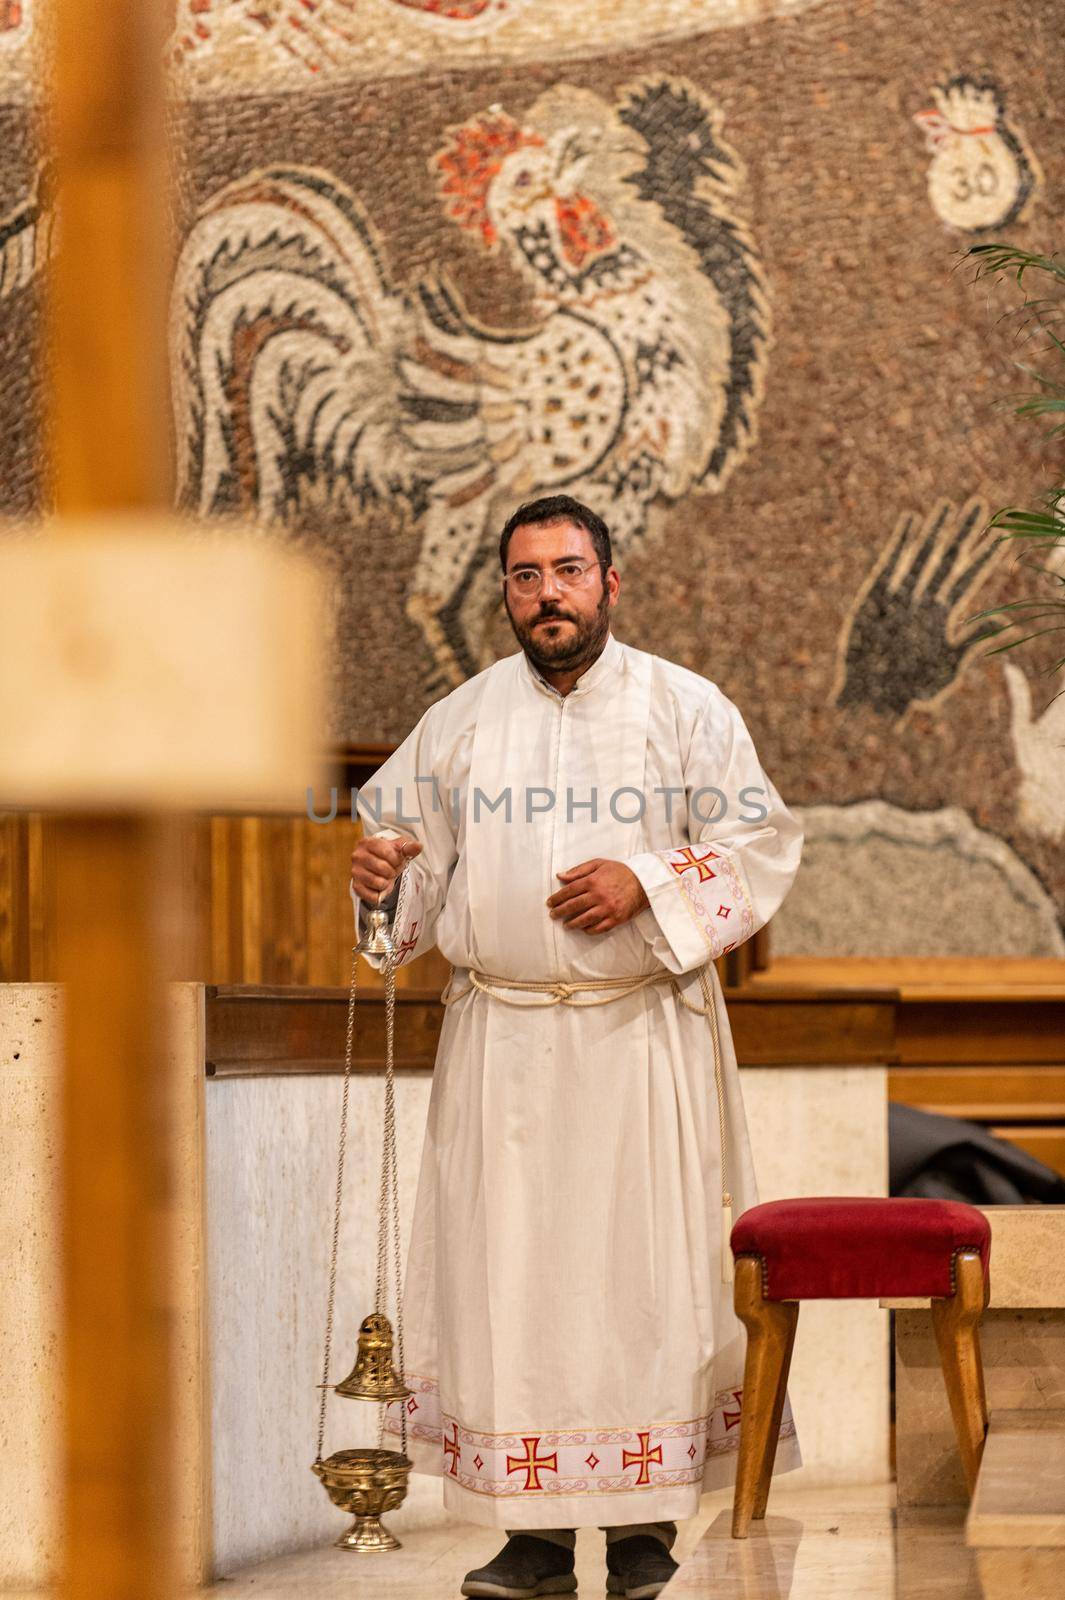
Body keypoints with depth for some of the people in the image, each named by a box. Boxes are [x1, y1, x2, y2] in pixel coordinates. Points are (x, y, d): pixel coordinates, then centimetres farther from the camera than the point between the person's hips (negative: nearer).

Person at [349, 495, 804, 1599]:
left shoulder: (686, 709, 2)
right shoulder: (460, 720, 10)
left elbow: (760, 843, -1)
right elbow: (415, 853, 13)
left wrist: (647, 884, -15)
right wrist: (380, 876, -10)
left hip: (642, 1035, -2)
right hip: (499, 1040, 2)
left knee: (642, 1271, -2)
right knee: (504, 1272, -1)